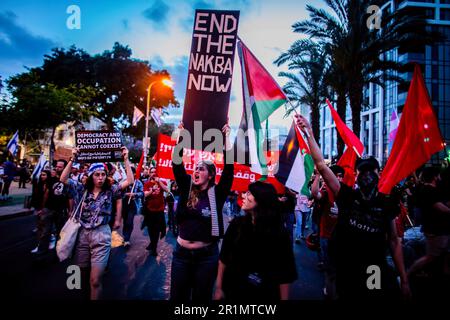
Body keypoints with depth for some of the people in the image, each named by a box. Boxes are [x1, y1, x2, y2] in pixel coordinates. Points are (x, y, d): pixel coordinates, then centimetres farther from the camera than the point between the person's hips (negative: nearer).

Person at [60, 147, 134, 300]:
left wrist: (126, 159, -11)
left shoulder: (110, 190, -1)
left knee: (95, 280, -4)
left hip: (101, 235, -3)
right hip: (83, 234, 3)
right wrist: (72, 159, -6)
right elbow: (63, 179, 2)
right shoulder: (83, 190, 5)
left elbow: (130, 181, -9)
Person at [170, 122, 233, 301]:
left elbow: (229, 168, -14)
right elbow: (177, 165, -4)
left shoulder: (217, 194, -7)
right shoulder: (187, 189, 1)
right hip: (182, 252, 3)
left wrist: (226, 137, -13)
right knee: (177, 296, 15)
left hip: (207, 254, -3)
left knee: (201, 297, 14)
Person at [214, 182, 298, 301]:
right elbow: (224, 257, 0)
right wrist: (218, 287, 0)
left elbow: (284, 275, -12)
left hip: (263, 295, -2)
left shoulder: (279, 233, -13)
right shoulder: (237, 224, -5)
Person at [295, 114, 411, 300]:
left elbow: (394, 241, 7)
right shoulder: (347, 197, -6)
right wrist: (309, 134, -22)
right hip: (347, 273, -1)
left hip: (378, 273, 2)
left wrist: (404, 279, 5)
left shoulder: (387, 204, 0)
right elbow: (321, 166, -15)